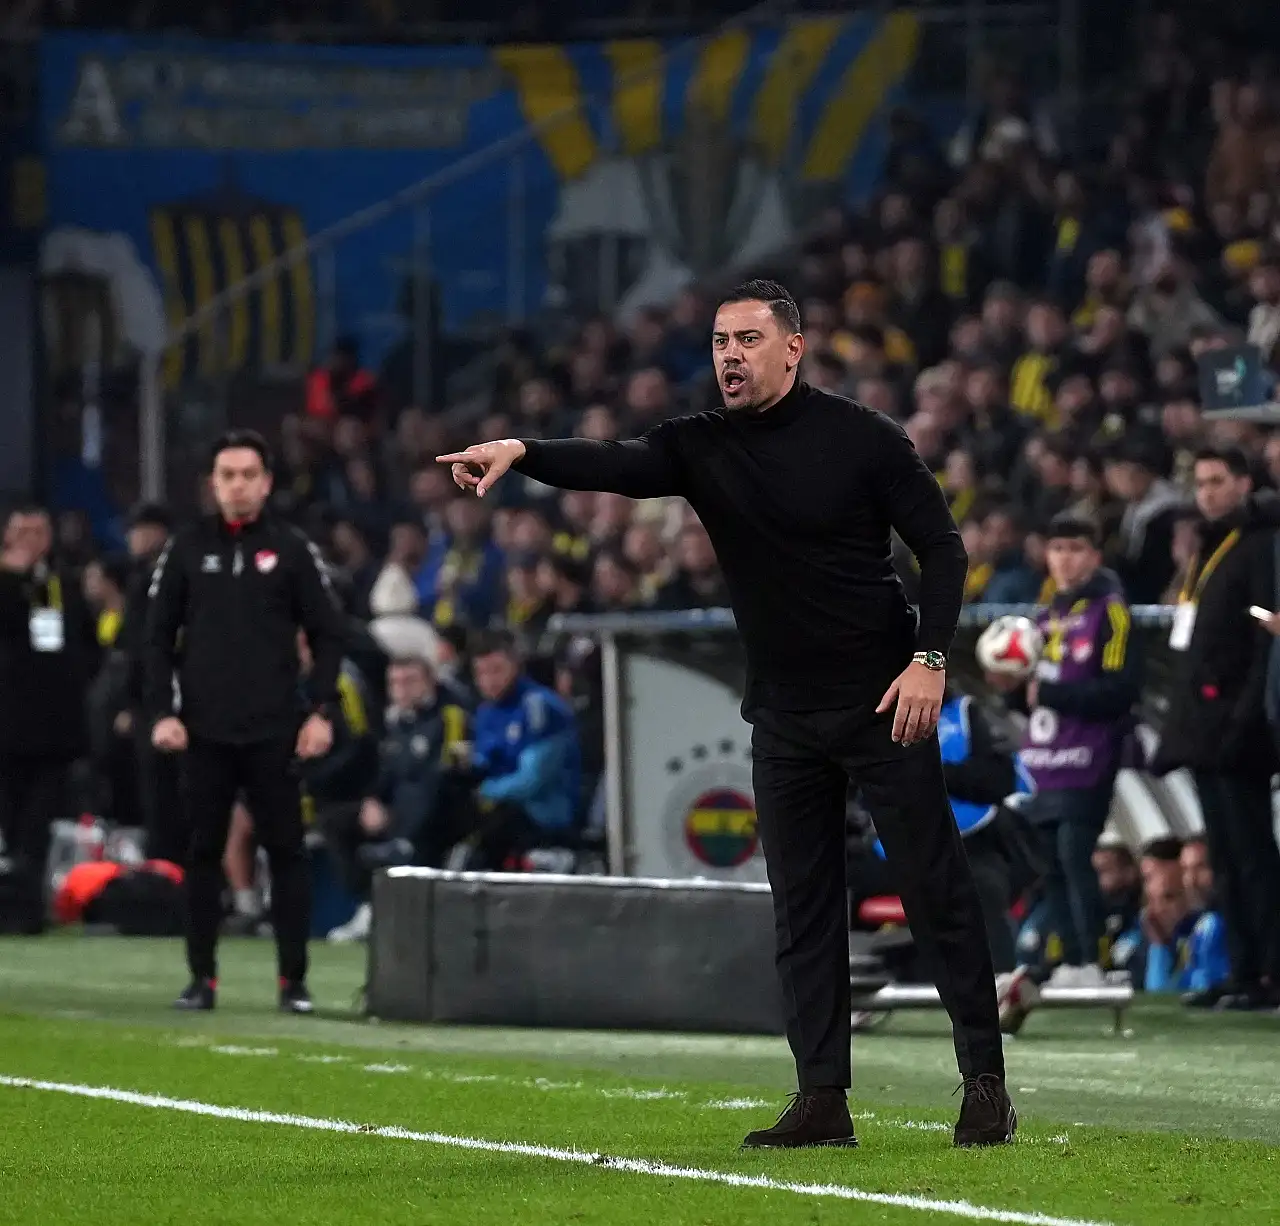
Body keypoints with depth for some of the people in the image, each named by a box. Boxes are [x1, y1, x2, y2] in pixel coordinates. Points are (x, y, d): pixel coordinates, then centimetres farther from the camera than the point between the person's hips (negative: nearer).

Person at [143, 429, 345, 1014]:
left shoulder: (293, 550, 3)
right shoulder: (186, 549, 6)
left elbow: (327, 633, 5)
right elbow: (158, 635, 7)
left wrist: (321, 711, -4)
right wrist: (162, 712, -3)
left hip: (274, 731, -1)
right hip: (204, 730, 1)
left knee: (286, 850, -1)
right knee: (203, 851, 4)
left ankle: (294, 978, 3)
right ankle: (202, 977, 9)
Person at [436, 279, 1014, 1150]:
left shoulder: (862, 439, -8)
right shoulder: (701, 448, 2)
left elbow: (941, 546, -5)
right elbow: (614, 466, -15)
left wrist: (930, 658, -16)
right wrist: (519, 453, -33)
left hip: (884, 701, -5)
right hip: (784, 714, 5)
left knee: (938, 890, -2)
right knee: (803, 912, 5)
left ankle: (986, 1083, 4)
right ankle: (823, 1100, 8)